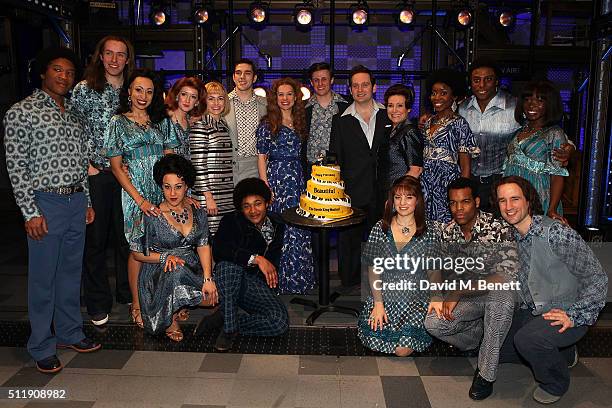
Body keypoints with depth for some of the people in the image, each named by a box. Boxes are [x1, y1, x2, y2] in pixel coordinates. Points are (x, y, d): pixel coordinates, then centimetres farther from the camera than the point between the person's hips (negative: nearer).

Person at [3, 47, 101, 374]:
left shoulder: (74, 113, 15)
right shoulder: (22, 112, -5)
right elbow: (16, 166, -9)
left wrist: (87, 200, 14)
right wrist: (30, 212, -14)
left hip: (76, 202, 6)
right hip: (46, 203, -6)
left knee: (71, 272, 15)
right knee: (43, 277, 2)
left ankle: (70, 332, 29)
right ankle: (42, 347, 16)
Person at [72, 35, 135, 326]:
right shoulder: (84, 89, -2)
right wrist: (85, 165, -9)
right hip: (96, 174, -3)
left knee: (126, 235, 12)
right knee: (95, 238, 4)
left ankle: (127, 292, 28)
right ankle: (98, 303, 17)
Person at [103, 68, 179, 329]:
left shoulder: (160, 121, 12)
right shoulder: (118, 122, 2)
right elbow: (116, 167, -3)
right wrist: (140, 200, -11)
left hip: (165, 191, 3)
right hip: (135, 193, -3)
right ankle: (137, 304, 13)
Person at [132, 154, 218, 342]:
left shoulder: (197, 212, 3)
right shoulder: (153, 217, -9)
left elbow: (203, 245, -1)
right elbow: (138, 254, -4)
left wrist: (207, 278, -14)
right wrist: (165, 257, -21)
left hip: (193, 270, 4)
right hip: (159, 275, -4)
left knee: (215, 296, -21)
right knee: (176, 269, -37)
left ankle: (179, 304, 11)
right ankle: (171, 319, -11)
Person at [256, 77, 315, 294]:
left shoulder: (300, 122, 14)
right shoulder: (268, 124, -1)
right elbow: (262, 157, -4)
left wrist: (304, 178, 9)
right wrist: (265, 187, -11)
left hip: (298, 178, 5)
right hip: (277, 178, -5)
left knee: (300, 228, 5)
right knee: (282, 229, -4)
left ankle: (300, 277, 17)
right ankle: (284, 279, 9)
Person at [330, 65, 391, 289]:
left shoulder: (387, 115, 6)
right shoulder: (341, 120, 4)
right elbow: (335, 158, 4)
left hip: (381, 189, 1)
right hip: (353, 191, -1)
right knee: (349, 237, 4)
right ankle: (349, 279, 20)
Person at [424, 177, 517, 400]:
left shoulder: (498, 229, -21)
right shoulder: (448, 231, -2)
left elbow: (507, 275, -31)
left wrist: (458, 293, -31)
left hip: (495, 293, -4)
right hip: (466, 297, 4)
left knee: (502, 294, -40)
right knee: (433, 323, -21)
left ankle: (486, 372, -23)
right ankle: (484, 338, 9)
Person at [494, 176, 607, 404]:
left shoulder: (557, 234, -23)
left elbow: (597, 278, -19)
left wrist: (574, 316, -21)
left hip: (566, 313, -7)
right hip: (532, 311, 8)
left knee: (526, 339, -32)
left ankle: (556, 383, 0)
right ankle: (564, 354, 24)